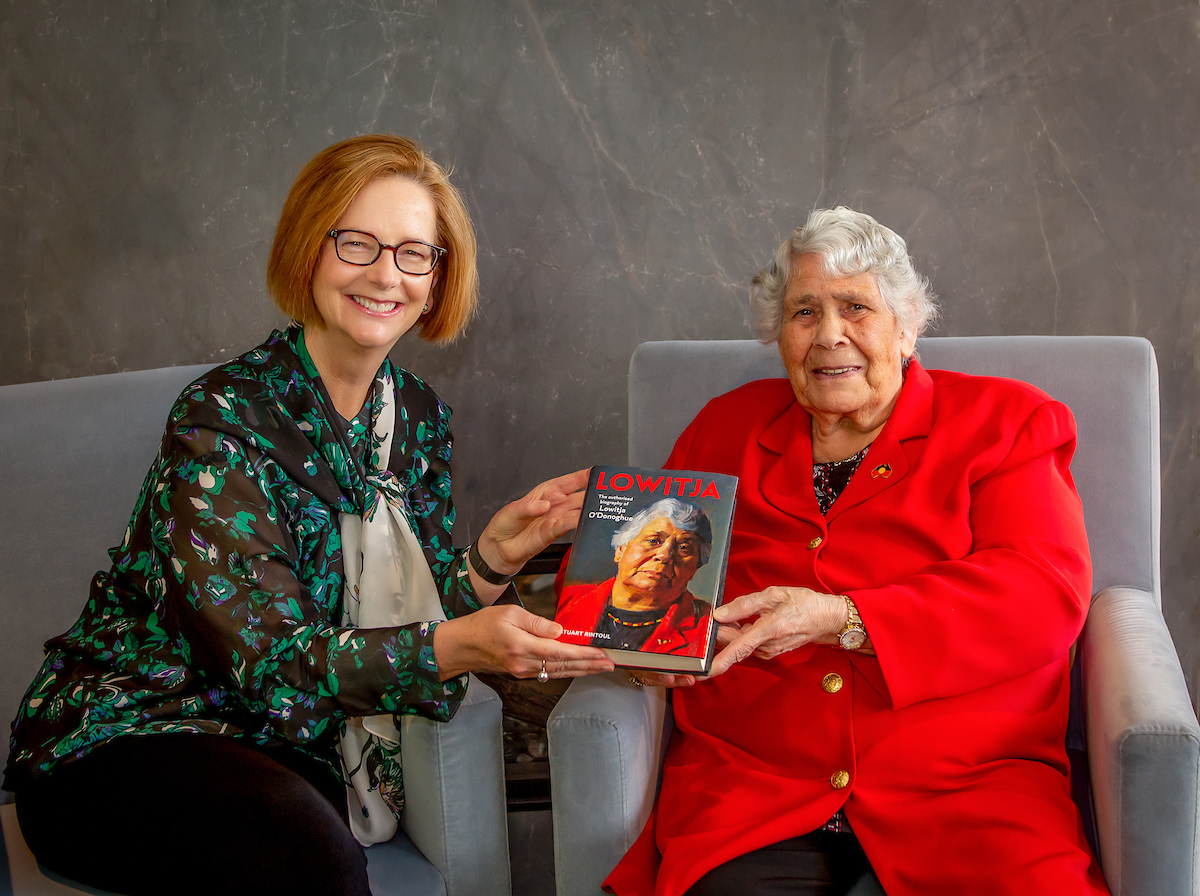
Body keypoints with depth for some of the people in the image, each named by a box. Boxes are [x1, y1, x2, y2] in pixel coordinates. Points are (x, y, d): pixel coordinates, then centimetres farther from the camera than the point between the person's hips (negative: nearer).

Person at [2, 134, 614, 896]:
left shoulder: (417, 415, 4)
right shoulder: (220, 422, -17)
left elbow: (417, 617, 2)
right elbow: (272, 661, -23)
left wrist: (494, 556, -18)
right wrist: (460, 647, -35)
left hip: (288, 753, 5)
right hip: (124, 738, -5)